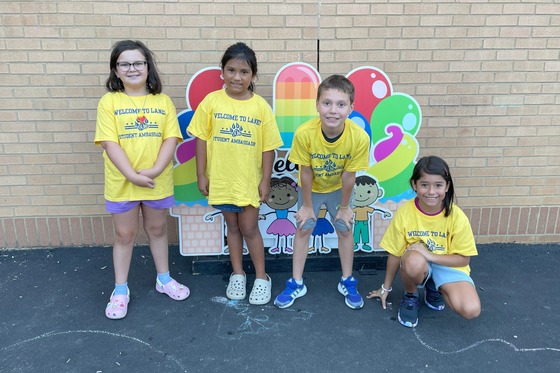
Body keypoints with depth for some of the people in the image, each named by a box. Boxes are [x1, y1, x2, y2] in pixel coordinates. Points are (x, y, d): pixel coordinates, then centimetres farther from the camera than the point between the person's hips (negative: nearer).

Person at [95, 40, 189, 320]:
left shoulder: (163, 101, 0)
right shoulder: (109, 101, -5)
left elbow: (170, 139, -6)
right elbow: (109, 143, -11)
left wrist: (154, 171, -18)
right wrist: (132, 175, -20)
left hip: (157, 181, 2)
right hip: (122, 182, -1)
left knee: (157, 229, 17)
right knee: (124, 235, 11)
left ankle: (164, 278, 35)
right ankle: (120, 289, 27)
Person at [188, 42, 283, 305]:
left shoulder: (261, 106, -7)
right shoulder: (211, 101, -5)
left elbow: (268, 147, -4)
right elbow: (201, 139, -1)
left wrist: (265, 180, -4)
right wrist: (201, 175, -3)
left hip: (249, 180, -1)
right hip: (221, 179, 2)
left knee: (249, 228, 8)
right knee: (232, 227, 16)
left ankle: (261, 278, 27)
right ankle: (237, 274, 34)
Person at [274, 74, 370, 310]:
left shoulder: (359, 137, -34)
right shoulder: (304, 133, -36)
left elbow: (348, 176, -20)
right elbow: (306, 172, -22)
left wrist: (344, 207, -7)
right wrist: (307, 206, -9)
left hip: (339, 188, 0)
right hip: (311, 188, 0)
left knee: (345, 230, 7)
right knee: (303, 229, 5)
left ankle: (347, 283, 27)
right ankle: (296, 284, 20)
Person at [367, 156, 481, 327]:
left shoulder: (457, 217, -18)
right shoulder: (404, 213, -18)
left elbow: (463, 259, -10)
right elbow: (395, 254, -7)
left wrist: (430, 255, -25)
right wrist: (386, 288, 3)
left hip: (447, 266, 1)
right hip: (417, 264, -1)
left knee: (471, 310, -24)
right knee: (414, 261, -39)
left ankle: (434, 288, 10)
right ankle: (410, 296, -2)